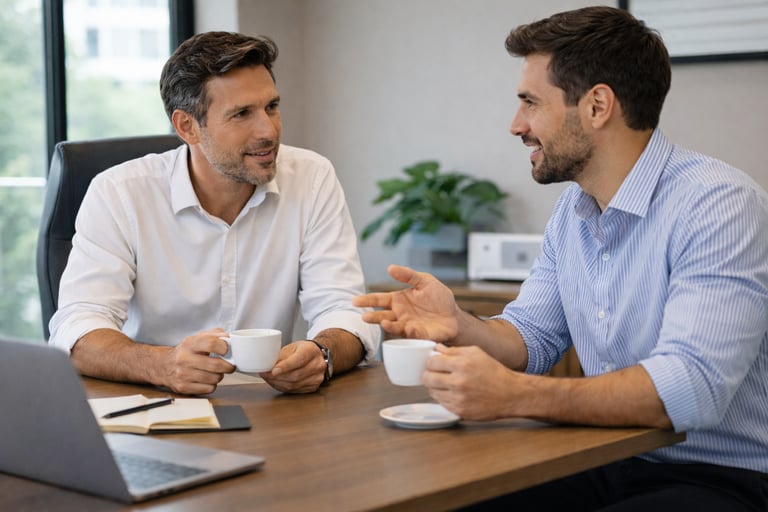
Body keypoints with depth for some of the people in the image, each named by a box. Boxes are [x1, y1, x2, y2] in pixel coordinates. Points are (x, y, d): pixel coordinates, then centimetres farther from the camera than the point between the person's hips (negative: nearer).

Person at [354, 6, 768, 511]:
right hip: (608, 468, 7)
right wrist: (462, 327, -12)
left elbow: (693, 386, -30)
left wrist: (516, 395, -37)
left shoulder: (718, 204, -20)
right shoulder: (572, 209, 9)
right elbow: (530, 338, 11)